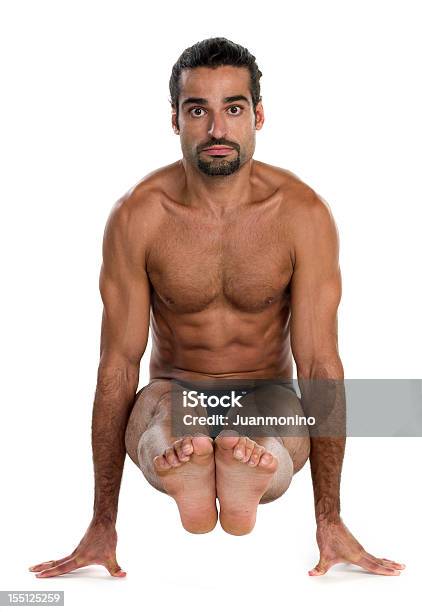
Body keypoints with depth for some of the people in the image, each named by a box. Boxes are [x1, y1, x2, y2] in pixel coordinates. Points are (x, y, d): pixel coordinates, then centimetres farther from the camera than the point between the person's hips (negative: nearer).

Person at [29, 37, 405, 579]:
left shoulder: (303, 214, -15)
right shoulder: (137, 217, -14)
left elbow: (319, 362, -14)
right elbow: (119, 363, -12)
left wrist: (329, 518, -16)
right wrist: (102, 523, -12)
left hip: (266, 392, 0)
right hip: (174, 389, 0)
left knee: (267, 455, -37)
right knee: (160, 443, -37)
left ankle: (245, 489, -18)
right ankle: (191, 489, -19)